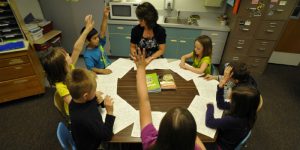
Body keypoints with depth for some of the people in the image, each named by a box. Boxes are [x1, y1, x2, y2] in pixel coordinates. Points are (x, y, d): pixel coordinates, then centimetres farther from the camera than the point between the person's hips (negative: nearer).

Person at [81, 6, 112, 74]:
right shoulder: (88, 55, -16)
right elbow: (90, 68, -20)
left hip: (109, 70, 7)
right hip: (101, 75, -7)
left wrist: (105, 17, -19)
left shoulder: (99, 43, 0)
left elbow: (102, 31, -9)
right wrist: (102, 71, -36)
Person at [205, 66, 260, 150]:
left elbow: (209, 122, -37)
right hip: (228, 140, 6)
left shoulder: (234, 120, -40)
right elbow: (220, 104, -10)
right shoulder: (245, 111, -16)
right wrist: (222, 83, -20)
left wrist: (210, 106, -18)